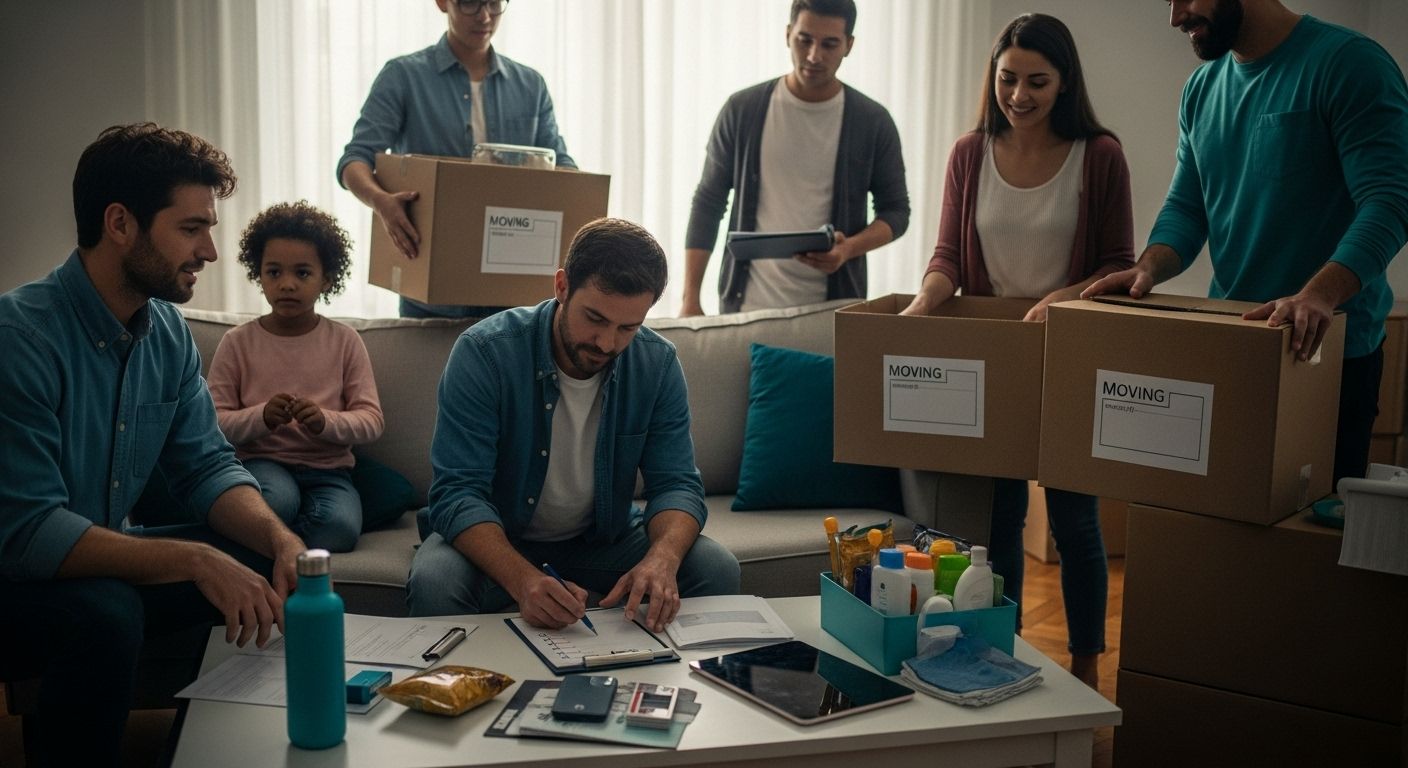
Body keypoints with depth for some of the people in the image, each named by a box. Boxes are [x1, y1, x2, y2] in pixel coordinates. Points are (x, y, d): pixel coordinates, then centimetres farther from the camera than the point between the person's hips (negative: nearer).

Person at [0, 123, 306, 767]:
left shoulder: (167, 329, -1)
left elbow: (207, 466, 2)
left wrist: (279, 537, -18)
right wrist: (195, 559, -34)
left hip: (103, 558, 8)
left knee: (268, 564, -4)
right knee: (105, 612, -35)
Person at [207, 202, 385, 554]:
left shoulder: (345, 342, 3)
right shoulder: (237, 343, 2)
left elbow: (371, 421, -1)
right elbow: (215, 422, -2)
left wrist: (325, 421, -20)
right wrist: (261, 416, -22)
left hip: (328, 468, 2)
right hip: (262, 462, -2)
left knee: (338, 528, -30)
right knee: (278, 500, -37)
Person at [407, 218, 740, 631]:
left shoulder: (658, 363, -12)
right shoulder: (484, 352, -24)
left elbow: (677, 484, -12)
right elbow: (457, 492, -28)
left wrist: (662, 558, -37)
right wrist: (523, 579, -46)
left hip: (604, 534, 3)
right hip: (495, 535, -3)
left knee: (716, 568, -19)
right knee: (434, 583, -34)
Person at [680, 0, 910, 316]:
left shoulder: (873, 122, -1)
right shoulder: (743, 110, -1)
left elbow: (896, 210, 5)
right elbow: (708, 203, 3)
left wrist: (849, 248, -16)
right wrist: (690, 299, -4)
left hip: (833, 309, 0)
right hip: (747, 306, 0)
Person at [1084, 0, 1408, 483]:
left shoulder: (1347, 63, -12)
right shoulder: (1201, 89, 10)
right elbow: (1186, 206, 10)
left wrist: (1319, 296, -36)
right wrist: (1149, 270, -12)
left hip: (1326, 346, -6)